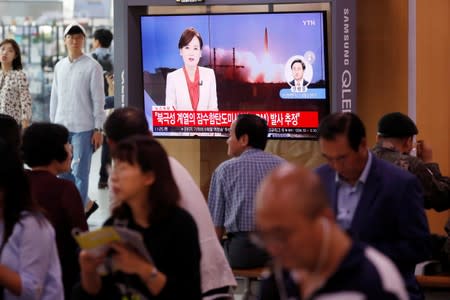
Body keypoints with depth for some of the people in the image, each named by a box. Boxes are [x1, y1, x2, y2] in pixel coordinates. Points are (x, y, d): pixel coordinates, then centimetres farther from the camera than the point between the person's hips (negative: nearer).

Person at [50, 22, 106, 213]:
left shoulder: (92, 66, -5)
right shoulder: (59, 66, 11)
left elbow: (98, 99, -6)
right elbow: (55, 97, 15)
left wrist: (98, 129, -10)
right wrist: (52, 125, 12)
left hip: (83, 128, -6)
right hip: (61, 127, 6)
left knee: (79, 173, -5)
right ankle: (86, 204, 23)